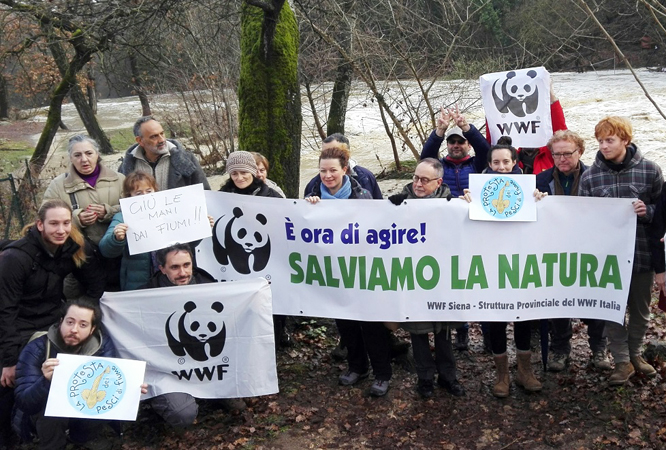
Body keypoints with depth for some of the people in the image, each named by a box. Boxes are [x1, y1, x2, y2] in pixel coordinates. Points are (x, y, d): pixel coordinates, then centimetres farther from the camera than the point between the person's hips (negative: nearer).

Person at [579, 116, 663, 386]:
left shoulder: (650, 171, -4)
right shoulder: (590, 176, -3)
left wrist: (648, 211, -17)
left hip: (641, 252, 0)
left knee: (640, 308, 16)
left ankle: (635, 353, 37)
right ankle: (622, 361, 21)